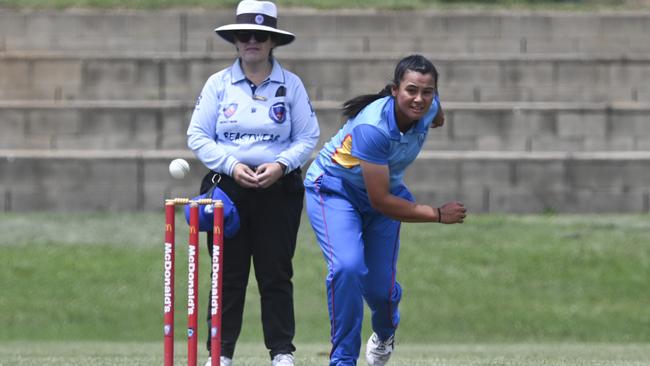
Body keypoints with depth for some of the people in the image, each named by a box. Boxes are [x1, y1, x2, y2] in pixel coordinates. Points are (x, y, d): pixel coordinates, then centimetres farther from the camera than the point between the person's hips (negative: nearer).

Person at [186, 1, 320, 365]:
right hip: (227, 187, 0)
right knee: (228, 273, 1)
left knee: (276, 273, 1)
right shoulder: (218, 83, 4)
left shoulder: (291, 85, 3)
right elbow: (198, 135, 1)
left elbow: (308, 137, 3)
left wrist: (282, 164, -14)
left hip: (279, 190, 0)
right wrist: (232, 165, -13)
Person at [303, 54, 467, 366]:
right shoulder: (373, 127, -38)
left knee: (380, 287, 1)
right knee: (347, 267, -29)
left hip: (384, 188, 5)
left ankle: (385, 333, 39)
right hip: (334, 188, -5)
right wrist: (438, 215, -27)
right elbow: (380, 201, -33)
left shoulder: (429, 108, -20)